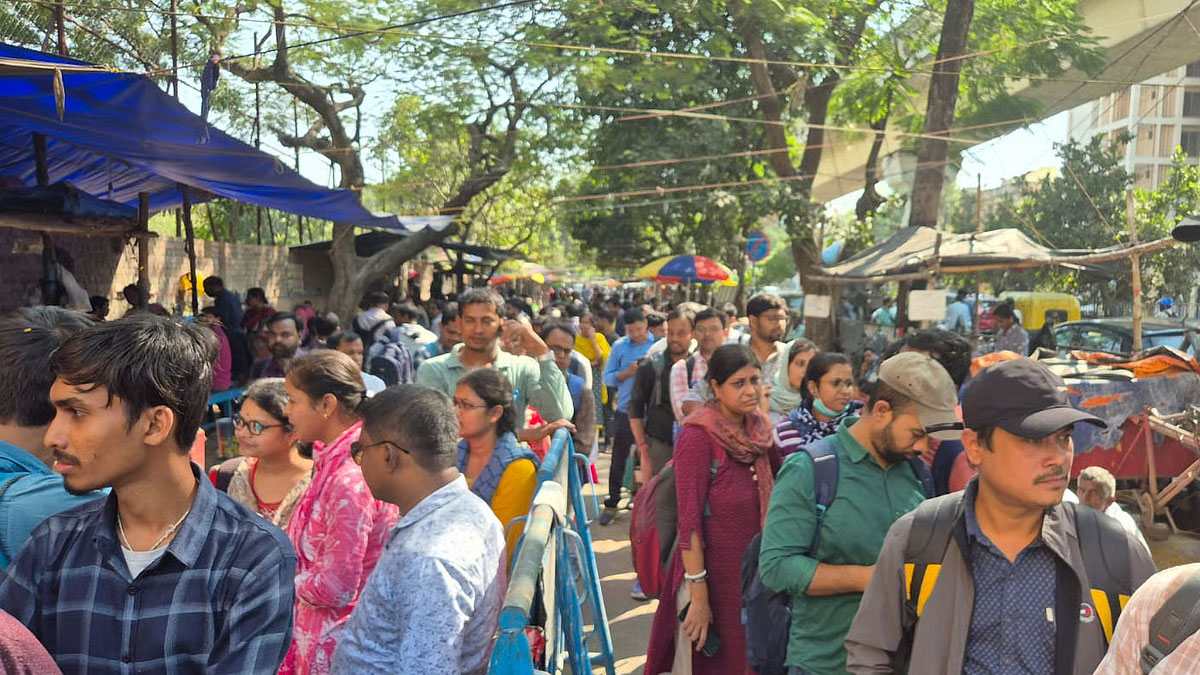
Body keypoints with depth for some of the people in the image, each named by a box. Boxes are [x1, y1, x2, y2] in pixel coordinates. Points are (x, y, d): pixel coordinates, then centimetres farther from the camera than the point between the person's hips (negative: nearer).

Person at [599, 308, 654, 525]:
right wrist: (628, 372, -14)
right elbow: (607, 377, 2)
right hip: (625, 410, 1)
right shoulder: (619, 347, 3)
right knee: (619, 459, 6)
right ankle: (611, 504, 16)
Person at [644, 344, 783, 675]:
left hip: (754, 571, 6)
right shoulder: (698, 435, -16)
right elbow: (689, 521, -19)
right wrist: (698, 595, -21)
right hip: (711, 571, -6)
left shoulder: (759, 430, 3)